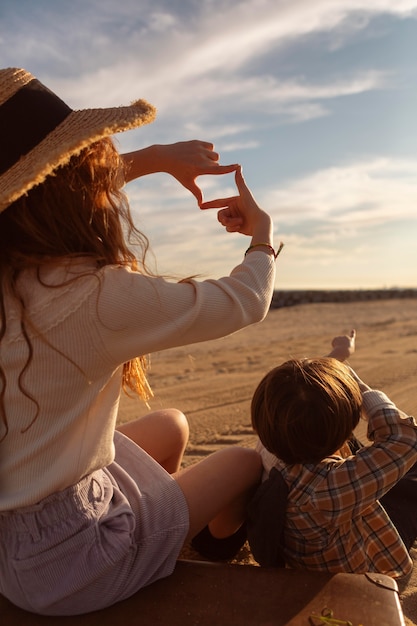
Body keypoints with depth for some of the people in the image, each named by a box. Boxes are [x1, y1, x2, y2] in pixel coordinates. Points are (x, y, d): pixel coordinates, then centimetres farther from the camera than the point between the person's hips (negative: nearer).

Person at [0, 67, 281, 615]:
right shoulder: (96, 297, -33)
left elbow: (65, 189, 11)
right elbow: (246, 301, -20)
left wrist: (157, 157, 10)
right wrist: (262, 235, 1)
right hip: (61, 561, -7)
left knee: (172, 427, 24)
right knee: (246, 463, 11)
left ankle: (176, 538, 49)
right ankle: (221, 558, 46)